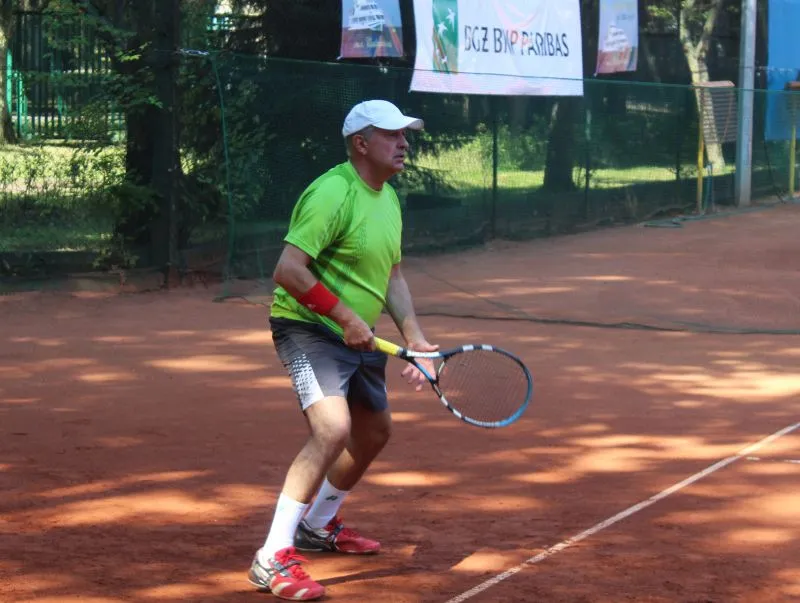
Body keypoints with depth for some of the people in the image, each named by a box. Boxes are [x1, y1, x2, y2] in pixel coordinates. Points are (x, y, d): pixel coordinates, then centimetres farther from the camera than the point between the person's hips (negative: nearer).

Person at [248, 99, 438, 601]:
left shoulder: (388, 198, 10)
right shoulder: (332, 193, -21)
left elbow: (392, 276, 18)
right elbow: (288, 270, -26)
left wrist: (414, 336, 6)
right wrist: (346, 318, -24)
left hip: (359, 335, 10)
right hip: (309, 329, -10)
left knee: (375, 432, 22)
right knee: (333, 429, -27)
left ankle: (318, 525, 45)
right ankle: (274, 558, -23)